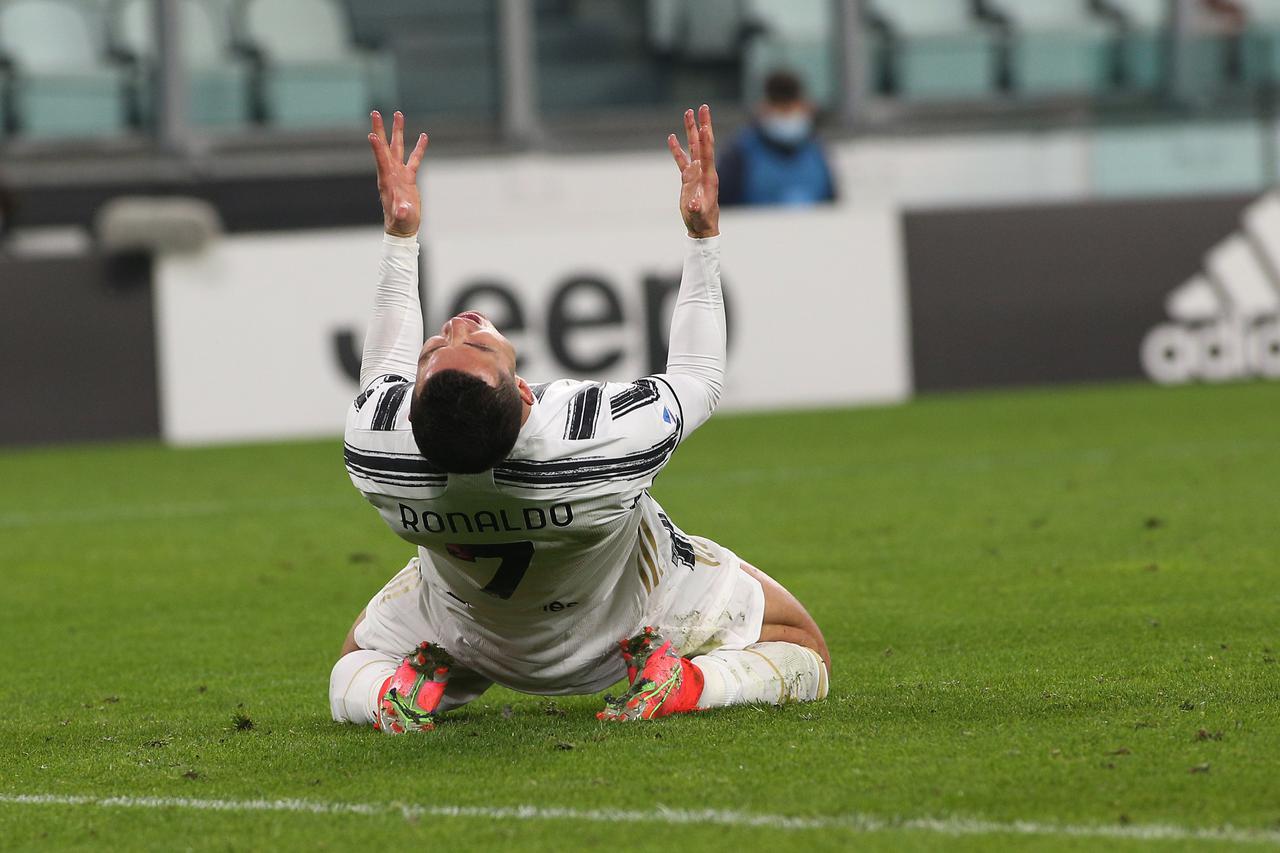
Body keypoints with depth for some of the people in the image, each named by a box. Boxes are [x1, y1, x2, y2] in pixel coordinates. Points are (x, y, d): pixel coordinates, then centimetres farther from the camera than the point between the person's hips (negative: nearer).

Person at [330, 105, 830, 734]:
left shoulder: (369, 446, -39)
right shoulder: (617, 436, -46)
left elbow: (384, 372, -11)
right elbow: (699, 376, -20)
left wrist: (398, 234, -4)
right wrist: (704, 234, -14)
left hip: (470, 637, 2)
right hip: (633, 615, -2)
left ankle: (398, 694, 2)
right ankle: (686, 684, -6)